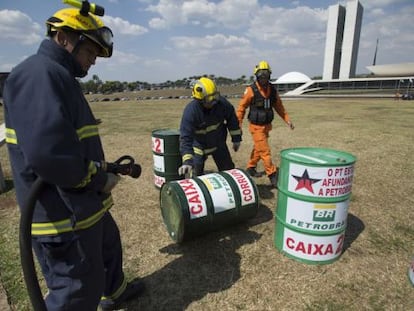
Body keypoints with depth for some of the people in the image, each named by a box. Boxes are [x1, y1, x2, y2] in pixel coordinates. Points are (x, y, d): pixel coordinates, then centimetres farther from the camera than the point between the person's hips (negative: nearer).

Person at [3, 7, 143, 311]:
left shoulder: (59, 77, 15)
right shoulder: (39, 73, -20)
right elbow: (47, 153, -33)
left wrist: (103, 170, 9)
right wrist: (100, 180, -19)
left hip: (82, 206, 11)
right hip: (63, 215, -11)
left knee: (109, 245, 30)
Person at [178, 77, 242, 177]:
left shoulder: (221, 102, -21)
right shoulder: (190, 111, -30)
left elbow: (232, 119, -3)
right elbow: (185, 138, -33)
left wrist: (236, 139, 2)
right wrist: (187, 161, -43)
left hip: (219, 144, 3)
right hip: (199, 147, -3)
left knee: (228, 172, 13)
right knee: (197, 176, 2)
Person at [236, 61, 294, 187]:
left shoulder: (272, 89, 2)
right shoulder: (251, 90, -14)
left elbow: (279, 106, 10)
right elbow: (241, 108, -9)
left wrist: (288, 120, 3)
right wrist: (238, 125, -10)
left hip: (267, 125, 6)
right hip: (256, 127, -6)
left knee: (258, 149, 19)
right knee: (265, 151, -5)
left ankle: (251, 168, 37)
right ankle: (273, 177, 2)